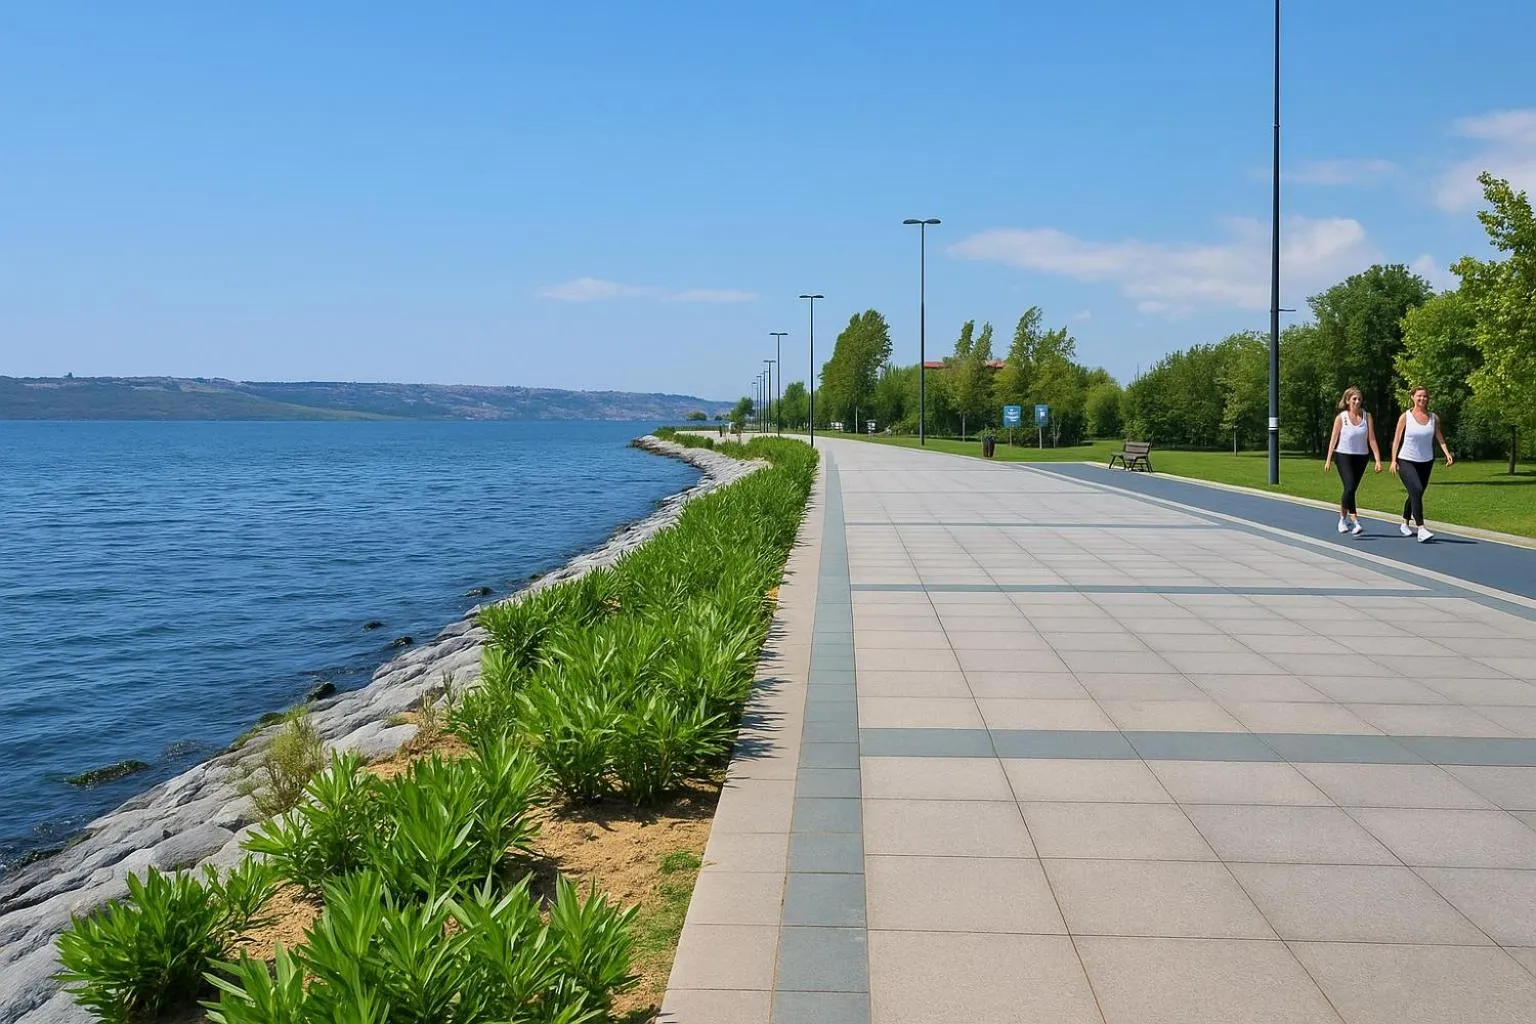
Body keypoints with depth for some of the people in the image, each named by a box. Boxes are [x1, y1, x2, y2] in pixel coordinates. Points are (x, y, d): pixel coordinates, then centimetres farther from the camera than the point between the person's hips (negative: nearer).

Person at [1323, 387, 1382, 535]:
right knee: (1350, 487, -19)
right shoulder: (1341, 417, -4)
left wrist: (1378, 460, -7)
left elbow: (1371, 439, -1)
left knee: (1352, 490, 10)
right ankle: (1355, 522, -21)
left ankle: (1343, 519, 28)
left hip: (1361, 457, 3)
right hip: (1344, 456, -3)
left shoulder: (1366, 416, 1)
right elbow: (1333, 439, -2)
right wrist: (1328, 460, -5)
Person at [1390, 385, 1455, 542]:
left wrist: (1447, 454, -13)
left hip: (1426, 461, 4)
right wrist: (1393, 460, -9)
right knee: (1416, 491, -21)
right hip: (1406, 461, -4)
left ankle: (1405, 524, 32)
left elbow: (1439, 438, 2)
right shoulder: (1405, 417, -4)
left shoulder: (1433, 418, 4)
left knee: (1416, 495, 13)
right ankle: (1420, 529, -26)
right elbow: (1397, 439, -4)